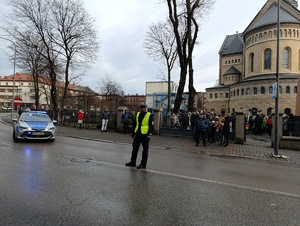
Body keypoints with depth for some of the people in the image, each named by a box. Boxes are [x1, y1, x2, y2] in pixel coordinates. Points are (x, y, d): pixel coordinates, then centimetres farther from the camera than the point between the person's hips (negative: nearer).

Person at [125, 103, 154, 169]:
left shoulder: (149, 115, -4)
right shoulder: (137, 114, 11)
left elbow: (151, 126, -8)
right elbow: (134, 124, 17)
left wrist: (149, 134, -16)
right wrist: (132, 133, 15)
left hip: (145, 135, -6)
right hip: (137, 134, 6)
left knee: (145, 150, 3)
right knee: (135, 149, 13)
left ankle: (143, 164, 12)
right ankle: (132, 162, 25)